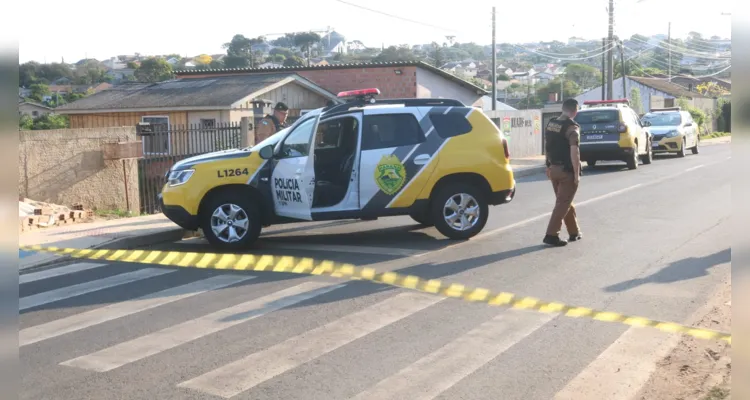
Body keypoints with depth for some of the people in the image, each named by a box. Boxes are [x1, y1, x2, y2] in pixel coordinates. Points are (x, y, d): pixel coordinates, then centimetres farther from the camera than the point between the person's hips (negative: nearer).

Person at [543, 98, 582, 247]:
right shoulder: (572, 127, -16)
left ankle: (574, 232, 26)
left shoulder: (550, 124, 8)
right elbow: (574, 152, -21)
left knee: (565, 201, 17)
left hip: (554, 168, 8)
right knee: (563, 203, -3)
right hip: (567, 170, -8)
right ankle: (551, 235, -7)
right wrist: (577, 173, -17)